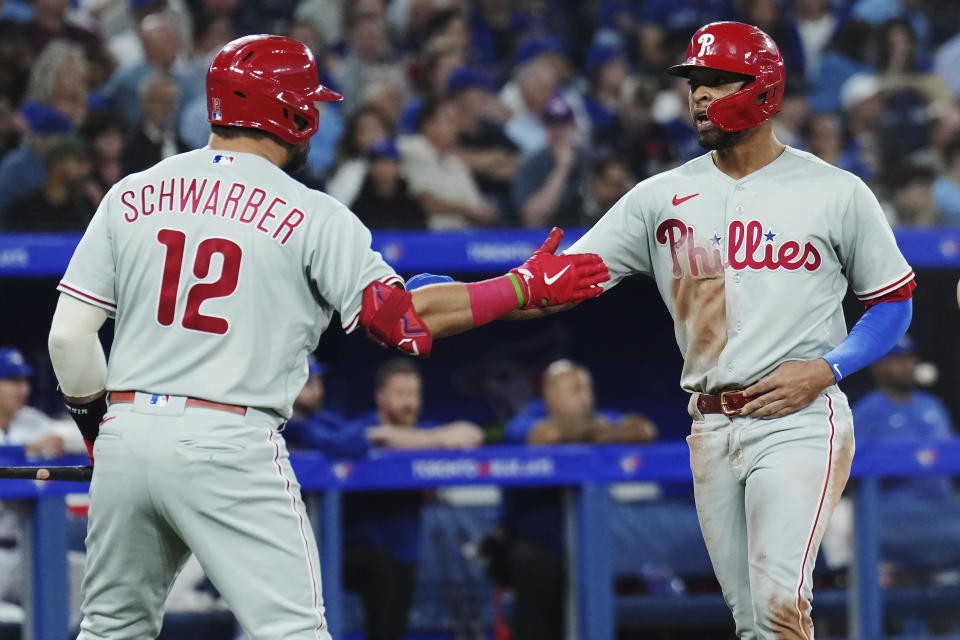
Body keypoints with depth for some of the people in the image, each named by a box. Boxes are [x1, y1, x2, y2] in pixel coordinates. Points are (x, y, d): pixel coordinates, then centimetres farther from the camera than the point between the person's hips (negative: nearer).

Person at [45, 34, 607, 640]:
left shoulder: (130, 196, 10)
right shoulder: (311, 215, -2)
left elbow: (69, 336, 6)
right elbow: (401, 318, -9)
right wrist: (528, 287, 0)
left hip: (126, 434, 5)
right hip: (228, 447, -5)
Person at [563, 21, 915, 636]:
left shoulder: (835, 193, 0)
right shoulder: (662, 197, 8)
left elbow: (893, 303, 6)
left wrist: (827, 368, -11)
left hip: (800, 419, -5)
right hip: (711, 432, 5)